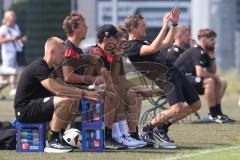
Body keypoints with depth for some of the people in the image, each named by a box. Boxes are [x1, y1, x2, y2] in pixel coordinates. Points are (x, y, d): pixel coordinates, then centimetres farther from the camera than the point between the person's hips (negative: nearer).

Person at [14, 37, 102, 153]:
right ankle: (53, 143, -21)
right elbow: (57, 89, -30)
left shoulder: (48, 69, 14)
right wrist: (84, 93, -26)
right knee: (65, 101, -27)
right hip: (24, 110, -10)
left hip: (36, 106, 10)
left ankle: (61, 138, 8)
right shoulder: (39, 68, -20)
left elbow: (64, 86, 15)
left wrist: (84, 93, -1)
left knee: (74, 102, 7)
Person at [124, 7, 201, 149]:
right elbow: (153, 48, -25)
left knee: (195, 105, 13)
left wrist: (174, 24, 23)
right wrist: (164, 27, -21)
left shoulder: (143, 42, 23)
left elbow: (167, 43, 33)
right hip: (164, 77, -10)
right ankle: (149, 129, -6)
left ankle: (163, 127, 15)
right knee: (177, 109, -27)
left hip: (174, 72, 10)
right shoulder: (131, 47, -9)